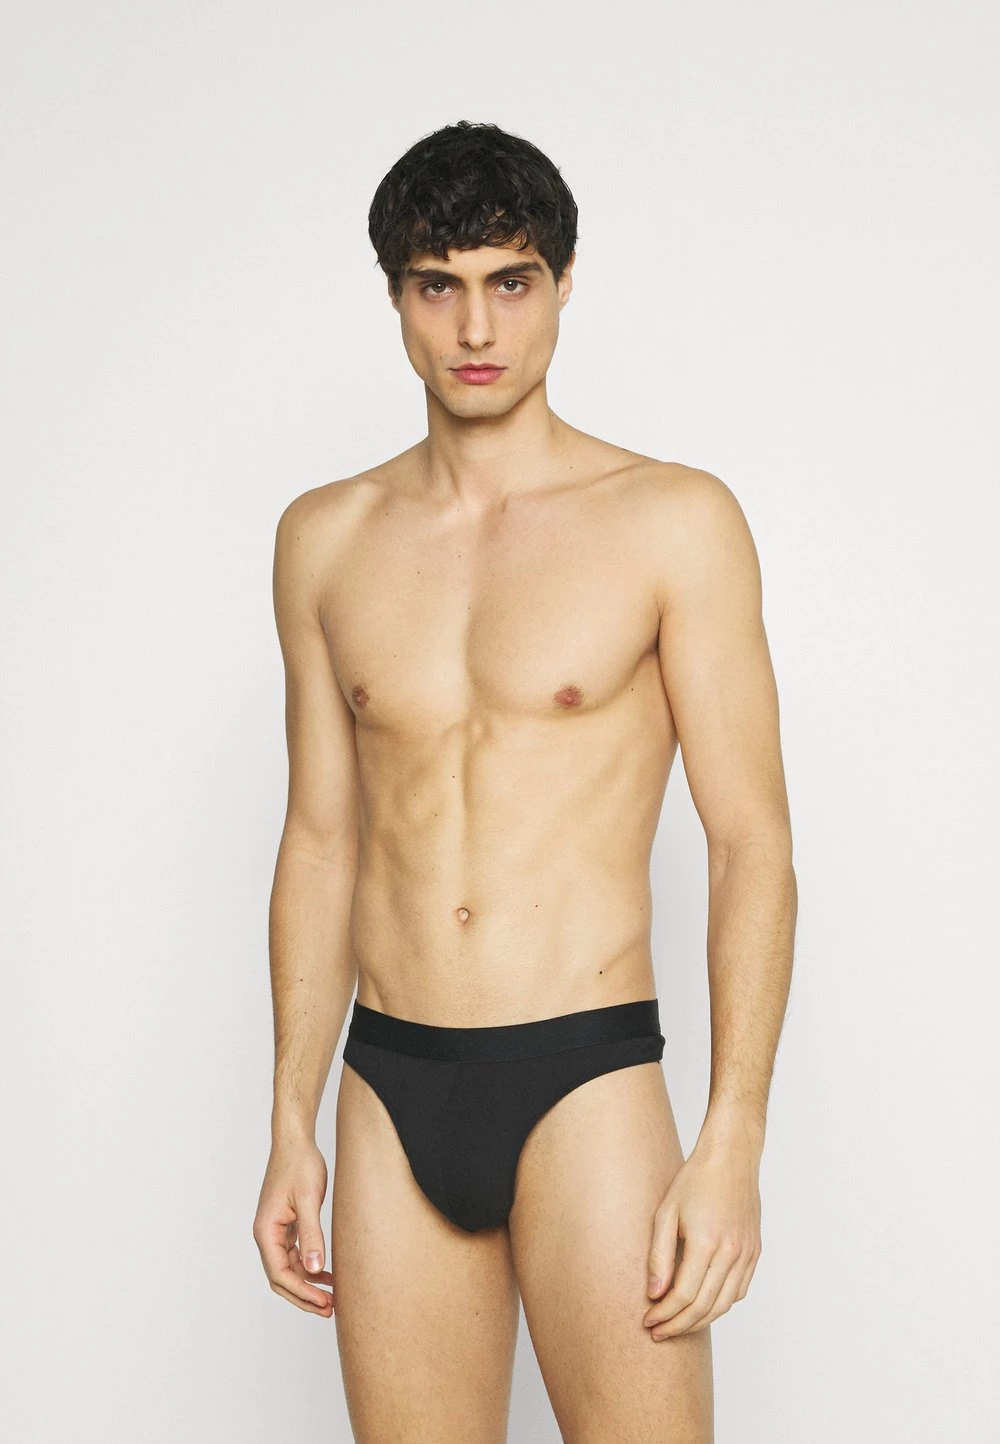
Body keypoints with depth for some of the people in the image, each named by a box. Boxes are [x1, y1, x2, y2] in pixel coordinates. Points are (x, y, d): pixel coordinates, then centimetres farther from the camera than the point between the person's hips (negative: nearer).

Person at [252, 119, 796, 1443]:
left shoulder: (674, 523, -3)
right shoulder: (327, 539, 9)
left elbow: (752, 839, -4)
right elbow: (321, 840, 14)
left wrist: (733, 1142, -12)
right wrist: (291, 1125, 11)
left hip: (586, 1084, -3)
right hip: (389, 1091, 4)